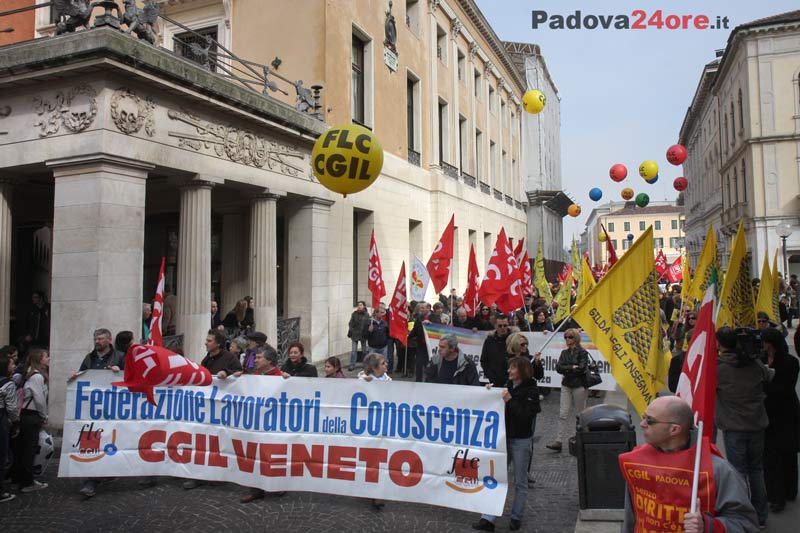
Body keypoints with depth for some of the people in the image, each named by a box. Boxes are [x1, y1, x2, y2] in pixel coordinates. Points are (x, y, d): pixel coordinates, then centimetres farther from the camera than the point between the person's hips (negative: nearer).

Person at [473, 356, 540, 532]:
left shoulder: (531, 391, -10)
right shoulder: (507, 386, 6)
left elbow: (527, 416, -19)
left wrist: (510, 400, -23)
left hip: (521, 440, -5)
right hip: (504, 437, 5)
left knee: (520, 481, 9)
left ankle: (516, 517, 23)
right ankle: (488, 519, 4)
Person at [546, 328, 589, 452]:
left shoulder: (582, 352, -5)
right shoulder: (564, 353, 11)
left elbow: (581, 368, -18)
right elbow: (558, 367, -1)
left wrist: (566, 370, -9)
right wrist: (572, 368, -12)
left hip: (579, 386, -5)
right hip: (566, 386, 5)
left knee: (580, 414, 6)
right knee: (563, 414, -2)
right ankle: (560, 441, -4)